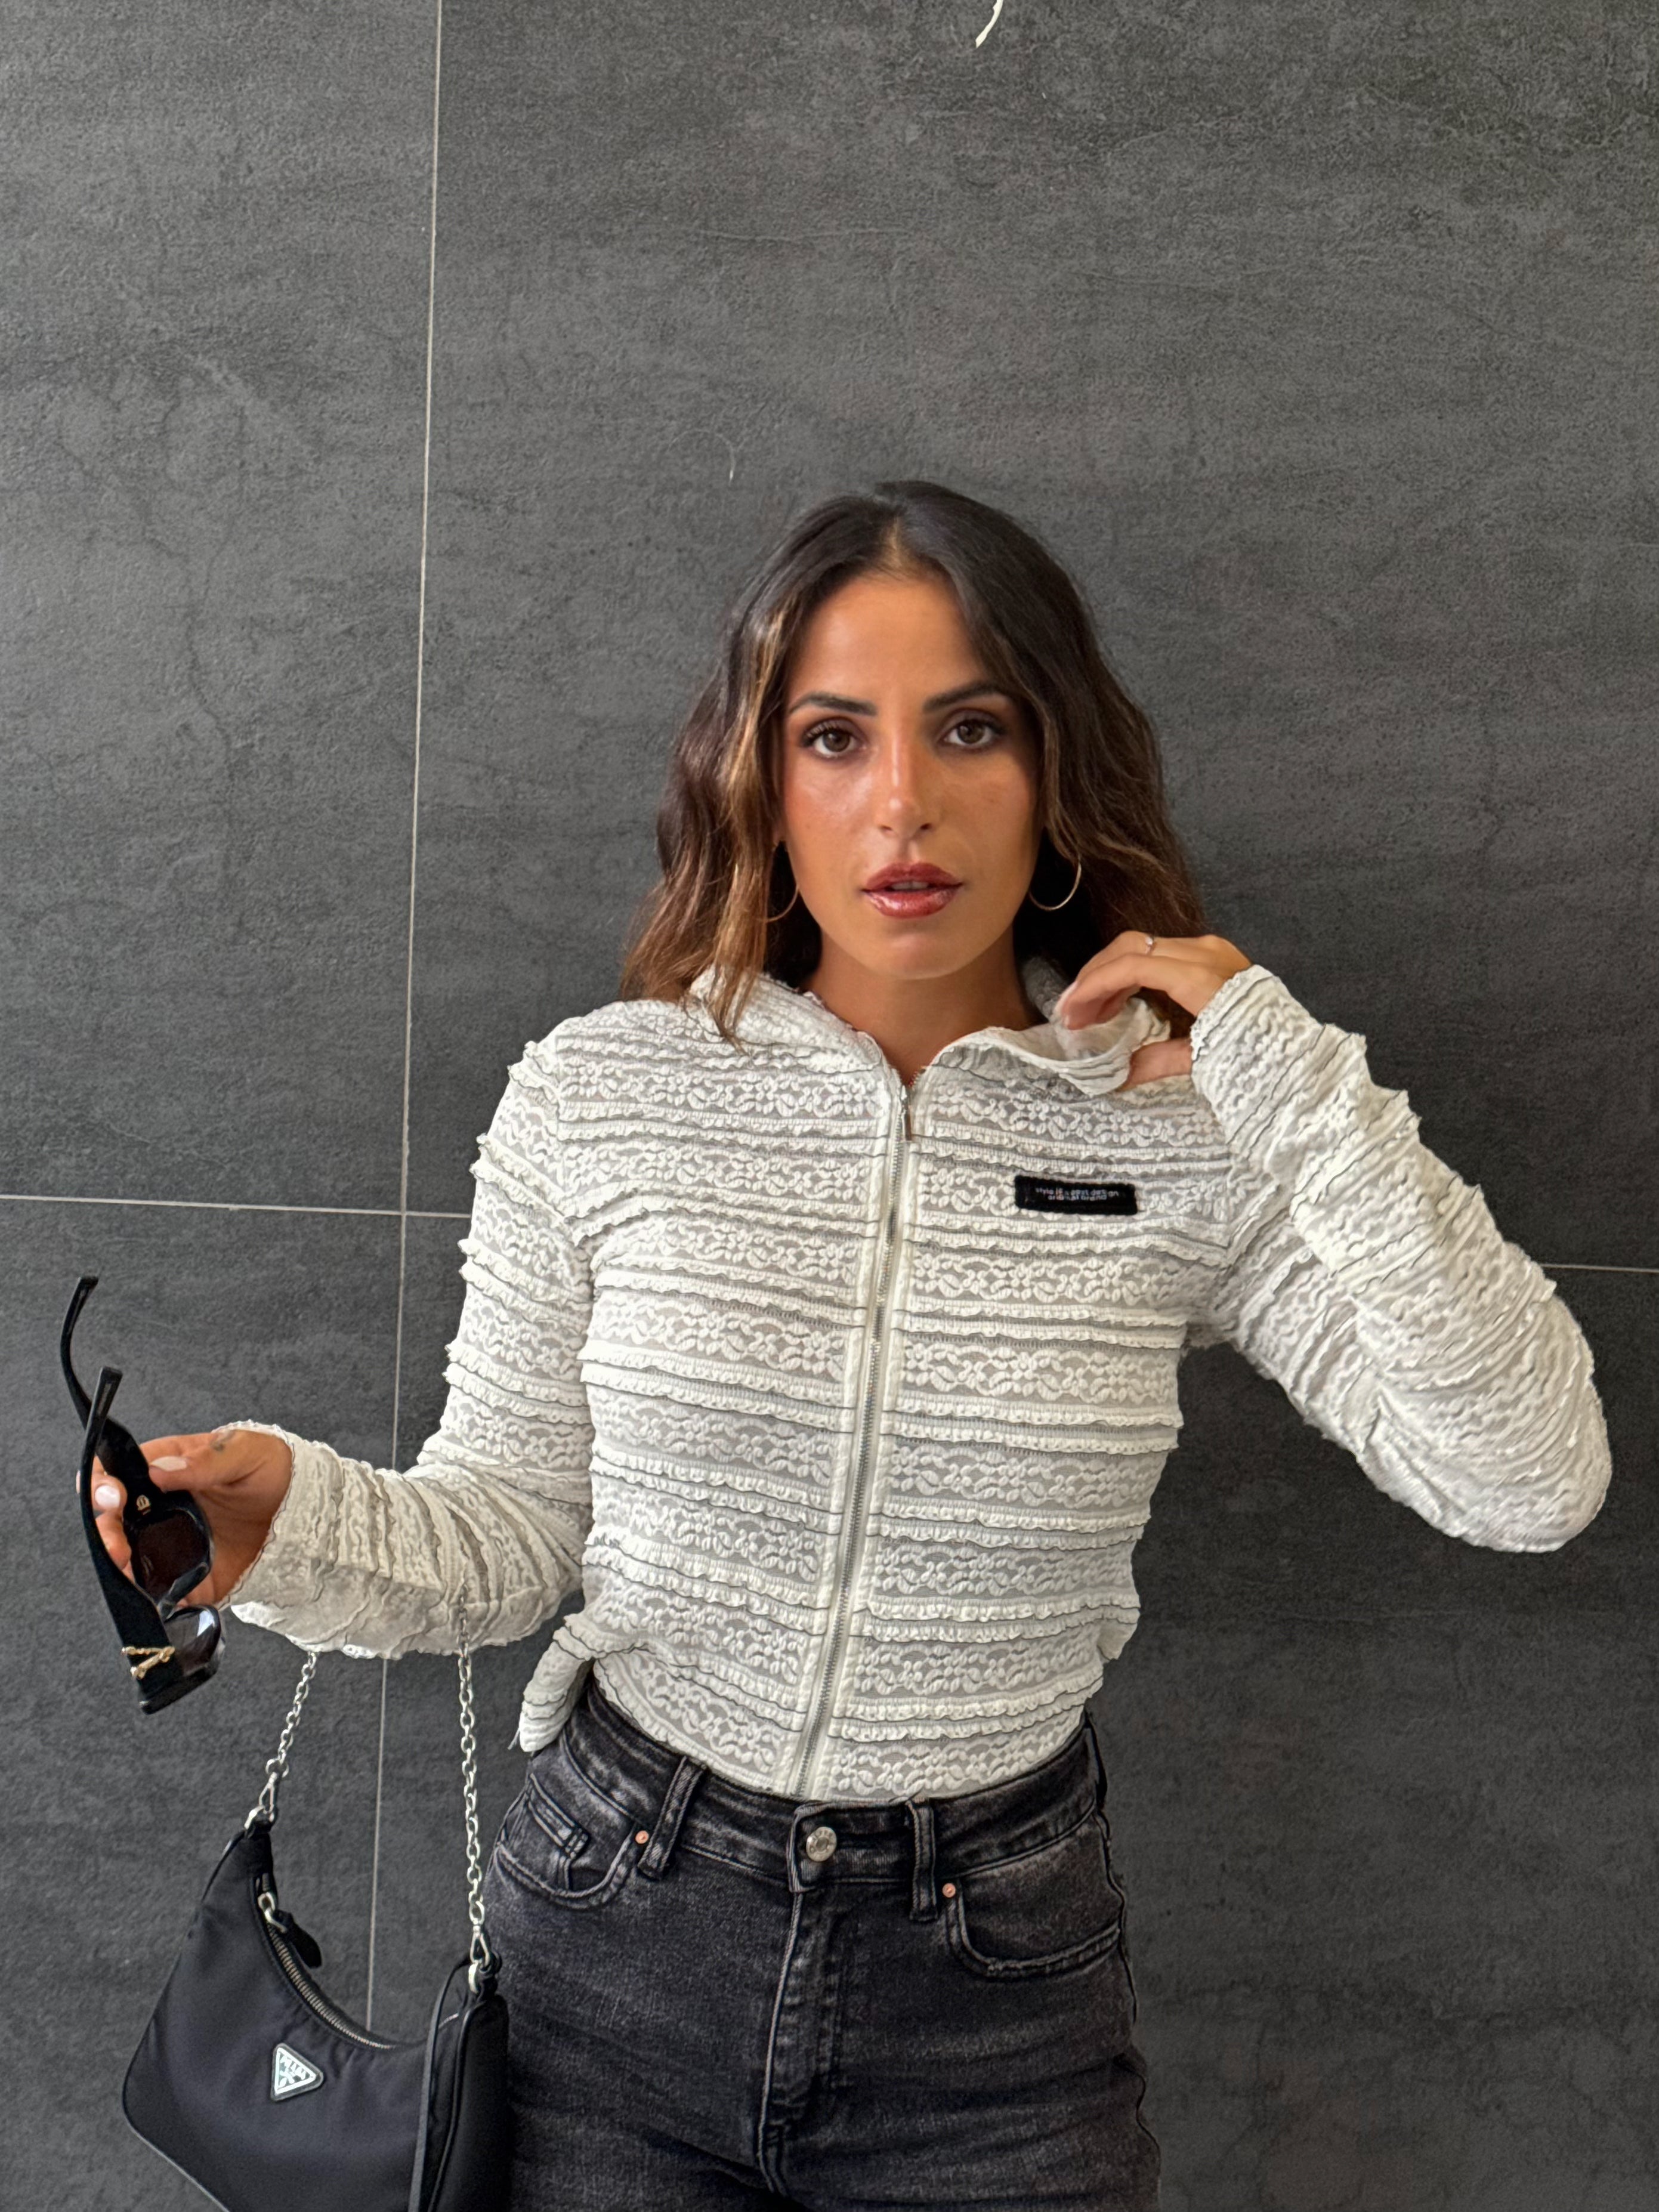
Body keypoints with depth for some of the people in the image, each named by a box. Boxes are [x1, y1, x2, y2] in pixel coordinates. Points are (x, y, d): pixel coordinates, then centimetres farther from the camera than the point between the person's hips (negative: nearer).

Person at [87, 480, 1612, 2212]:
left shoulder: (1187, 1136, -8)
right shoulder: (597, 1096, -8)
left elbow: (1532, 1481, -15)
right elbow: (508, 1535, -2)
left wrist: (1297, 1080, -19)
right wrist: (294, 1520, -22)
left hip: (1001, 1988, 0)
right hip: (616, 1934, 0)